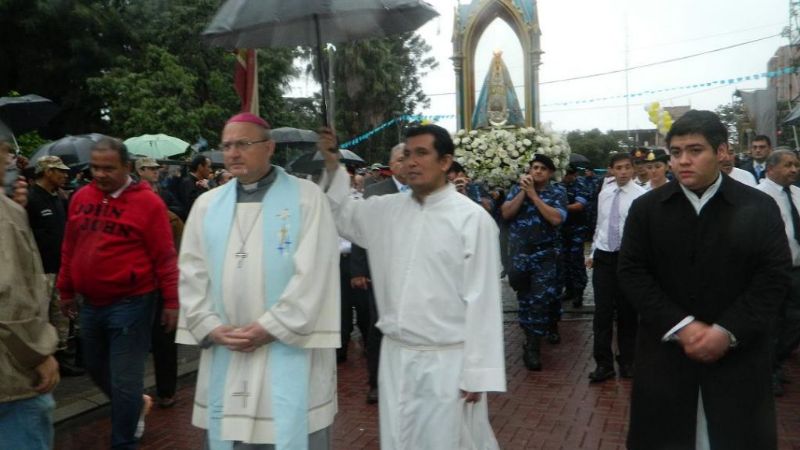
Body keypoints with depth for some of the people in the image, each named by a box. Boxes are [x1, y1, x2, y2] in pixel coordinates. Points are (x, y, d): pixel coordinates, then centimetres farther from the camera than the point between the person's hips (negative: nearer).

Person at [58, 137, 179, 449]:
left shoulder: (147, 202, -11)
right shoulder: (80, 198, 5)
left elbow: (164, 257, -9)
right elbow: (69, 249, 14)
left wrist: (171, 301, -8)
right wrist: (66, 291, 18)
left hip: (131, 303, -6)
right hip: (90, 303, 6)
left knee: (124, 379, 1)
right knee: (96, 368, 21)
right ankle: (136, 404, 46)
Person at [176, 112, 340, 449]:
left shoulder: (306, 197, -4)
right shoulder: (207, 204, 10)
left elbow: (312, 273, -11)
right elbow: (192, 274, 7)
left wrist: (269, 328, -14)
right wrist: (211, 328, -6)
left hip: (290, 350, -4)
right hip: (224, 353, 4)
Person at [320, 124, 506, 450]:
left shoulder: (472, 218, -11)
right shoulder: (387, 209, 4)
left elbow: (482, 300, -11)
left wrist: (478, 372, -10)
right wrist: (331, 166, 3)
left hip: (447, 360, -5)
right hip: (394, 355, 5)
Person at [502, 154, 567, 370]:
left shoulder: (557, 192, -2)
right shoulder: (517, 189, 6)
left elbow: (556, 218, -18)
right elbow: (506, 213, -7)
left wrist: (533, 194, -15)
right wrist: (523, 191, -13)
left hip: (545, 255, -3)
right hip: (519, 254, 3)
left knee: (540, 298, -8)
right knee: (525, 298, 14)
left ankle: (532, 346, 2)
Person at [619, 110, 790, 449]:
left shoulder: (760, 208, 0)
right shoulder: (646, 208, 2)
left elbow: (774, 276, -4)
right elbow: (631, 272, -3)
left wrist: (728, 332, -14)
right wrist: (680, 326, -14)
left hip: (739, 354, 0)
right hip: (666, 351, 1)